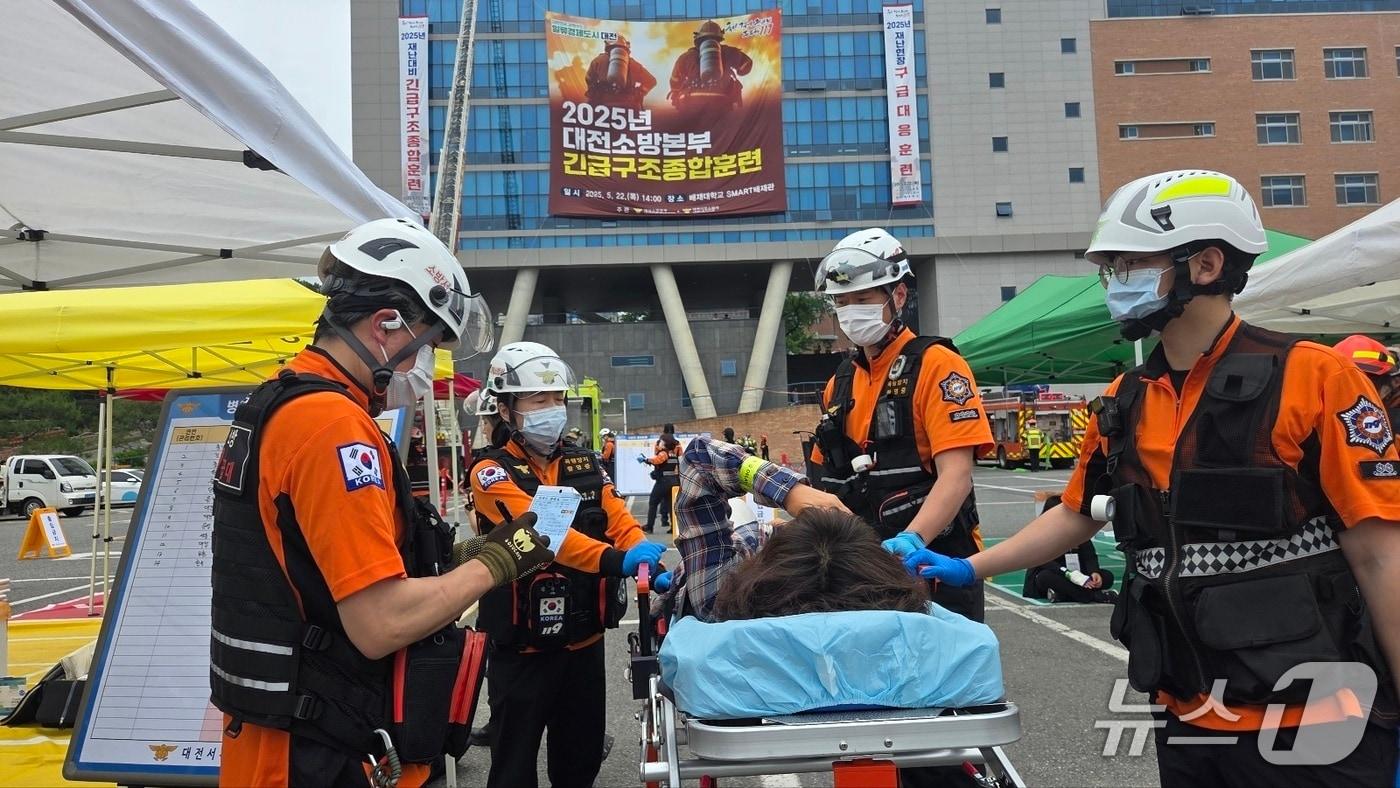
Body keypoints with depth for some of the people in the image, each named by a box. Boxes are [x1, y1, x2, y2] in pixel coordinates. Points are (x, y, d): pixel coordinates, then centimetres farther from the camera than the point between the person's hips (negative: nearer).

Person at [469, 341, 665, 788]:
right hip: (523, 648, -5)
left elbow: (619, 521, -1)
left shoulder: (584, 465, 9)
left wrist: (646, 557, -23)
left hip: (585, 640, 5)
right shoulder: (493, 473, -11)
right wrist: (616, 561, -40)